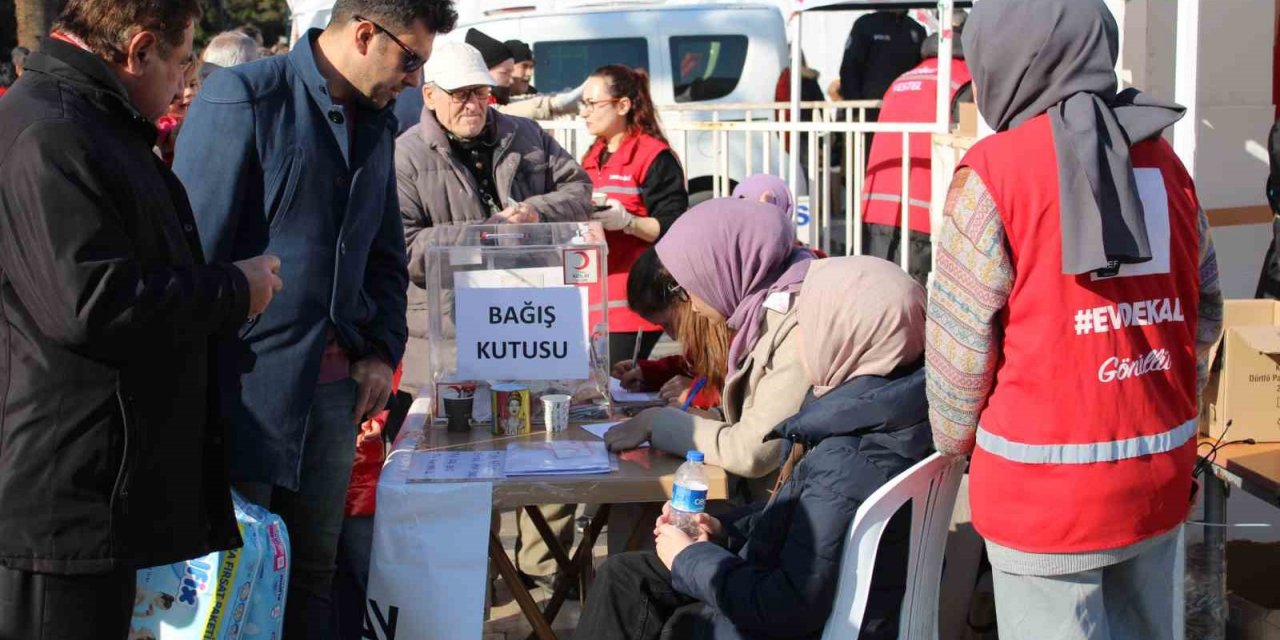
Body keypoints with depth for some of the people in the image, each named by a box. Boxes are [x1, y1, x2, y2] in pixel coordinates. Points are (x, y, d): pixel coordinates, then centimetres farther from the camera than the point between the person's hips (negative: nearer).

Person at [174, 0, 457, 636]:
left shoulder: (375, 123, 13)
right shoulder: (242, 98, -10)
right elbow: (193, 246, -13)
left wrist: (382, 350, 8)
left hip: (335, 385, 7)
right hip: (247, 384, -6)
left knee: (312, 572, 12)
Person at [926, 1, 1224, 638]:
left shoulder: (995, 172, -11)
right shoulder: (1163, 160, 6)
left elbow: (961, 342, -8)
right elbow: (1204, 313, 12)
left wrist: (953, 443, 8)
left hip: (1046, 487, -6)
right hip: (1161, 474, 6)